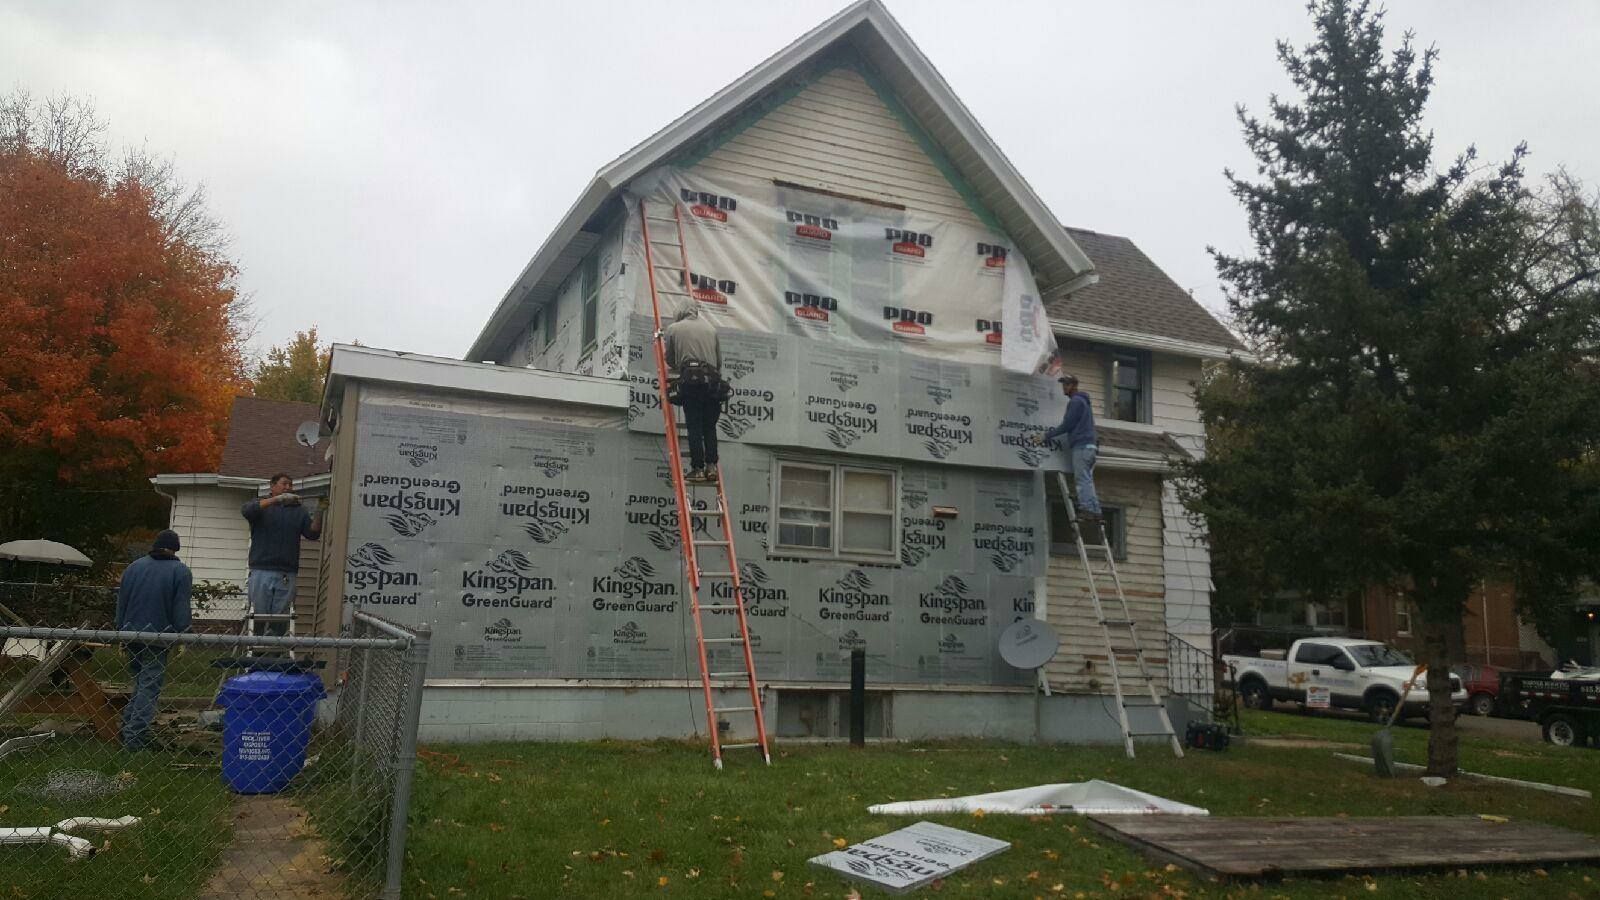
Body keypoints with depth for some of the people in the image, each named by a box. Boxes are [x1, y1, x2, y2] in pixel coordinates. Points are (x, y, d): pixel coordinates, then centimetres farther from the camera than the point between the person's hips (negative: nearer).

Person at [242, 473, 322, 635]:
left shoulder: (298, 511, 17)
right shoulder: (260, 505, 12)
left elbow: (312, 534, 5)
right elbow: (248, 510, -13)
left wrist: (320, 514, -13)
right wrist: (277, 499, -22)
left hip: (287, 575, 2)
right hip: (261, 572, -2)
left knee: (280, 623, 0)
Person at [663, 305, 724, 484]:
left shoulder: (673, 328, 13)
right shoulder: (711, 329, 20)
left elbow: (670, 360, 19)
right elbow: (719, 360, 17)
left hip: (689, 380, -2)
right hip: (711, 380, 2)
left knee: (694, 426, -1)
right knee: (709, 426, 8)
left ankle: (698, 469, -5)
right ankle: (711, 466, -1)